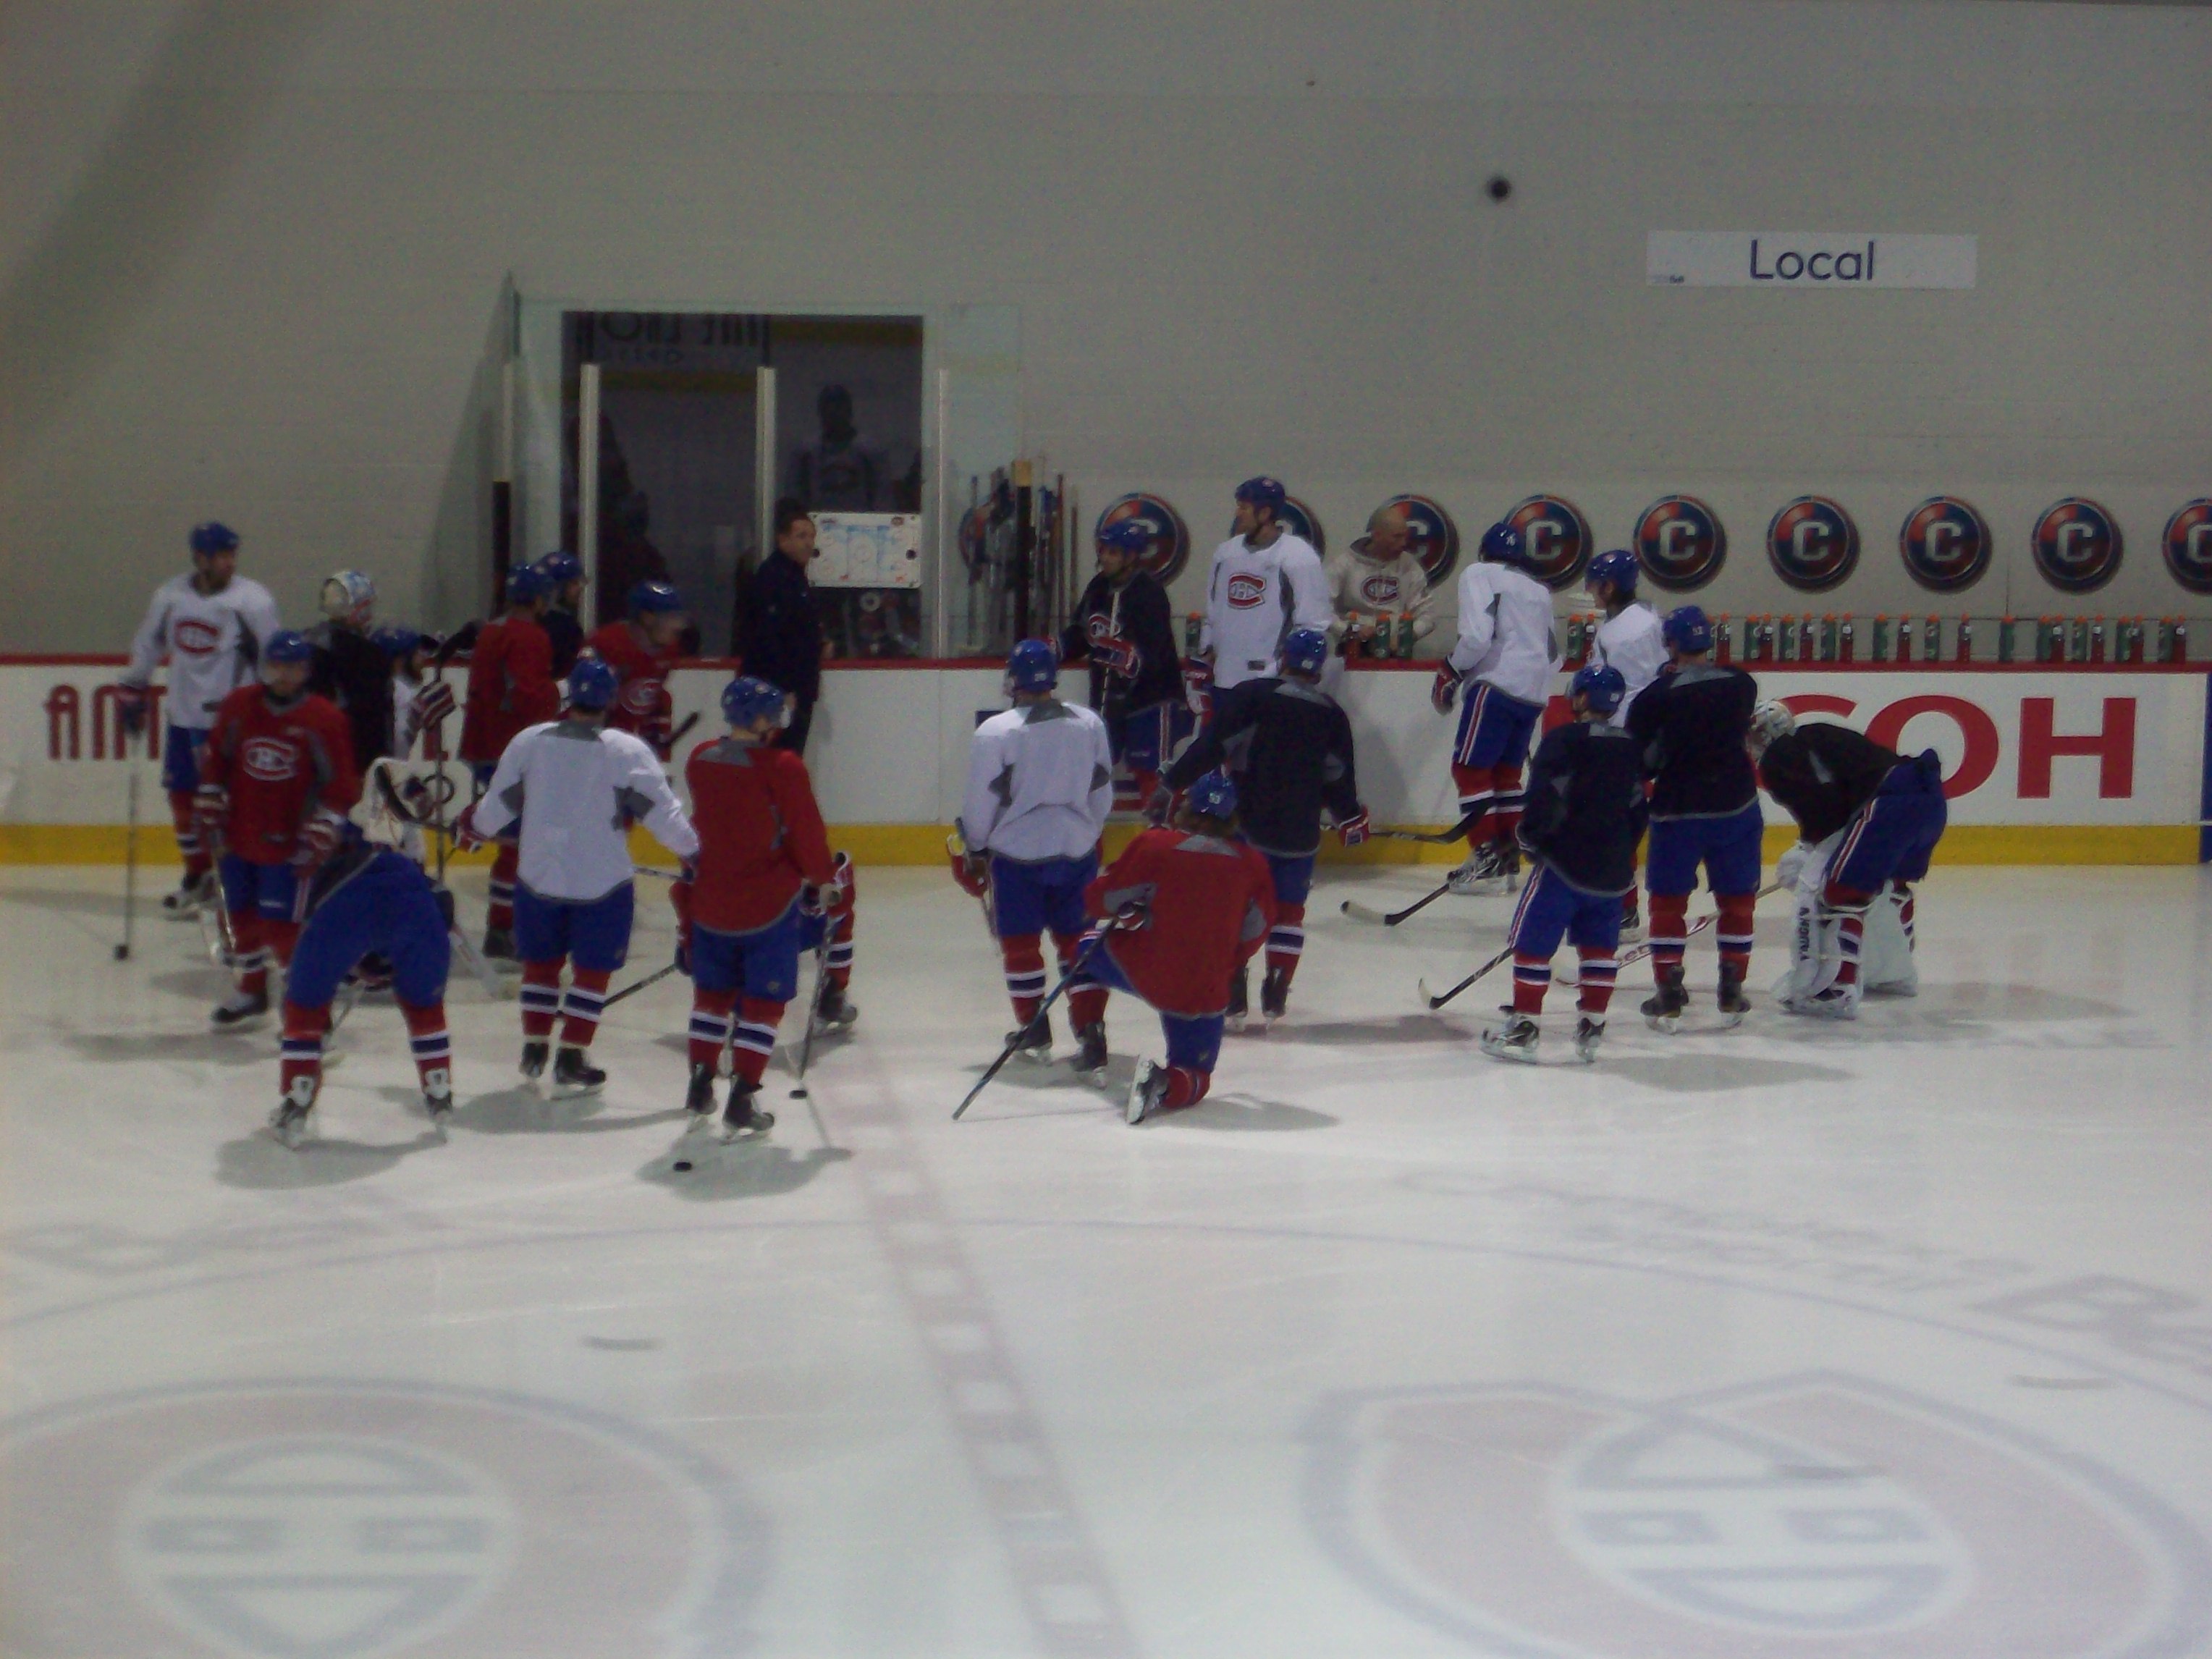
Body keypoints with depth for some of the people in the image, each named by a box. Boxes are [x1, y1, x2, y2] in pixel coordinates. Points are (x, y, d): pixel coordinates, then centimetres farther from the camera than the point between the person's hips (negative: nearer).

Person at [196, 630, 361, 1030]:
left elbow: (341, 785, -9)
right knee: (243, 916, 18)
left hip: (287, 847, -5)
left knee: (283, 924, -9)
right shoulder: (239, 706, 0)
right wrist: (210, 813, 8)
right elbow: (216, 761, 11)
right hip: (239, 838, 5)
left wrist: (318, 838, -14)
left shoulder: (324, 719, -11)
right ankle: (251, 991, 37)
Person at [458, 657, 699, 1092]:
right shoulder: (628, 752, -13)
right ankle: (571, 1059, 7)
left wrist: (470, 829, 23)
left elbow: (498, 804, 4)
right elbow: (661, 812, -11)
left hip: (539, 877, 3)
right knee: (592, 970, 10)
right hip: (602, 884, -3)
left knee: (542, 961, 20)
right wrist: (695, 851, 2)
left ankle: (534, 1049, 24)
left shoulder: (529, 741, -5)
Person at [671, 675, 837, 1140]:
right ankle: (741, 1102, 1)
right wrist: (819, 880, 7)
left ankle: (700, 1089, 23)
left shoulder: (700, 760, -1)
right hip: (769, 905, -5)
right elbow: (807, 834, -10)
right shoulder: (782, 768, -18)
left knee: (713, 991, 21)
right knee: (763, 999, 4)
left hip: (709, 901, 5)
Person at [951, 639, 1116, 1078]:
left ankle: (1034, 1031, 21)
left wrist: (975, 849, 8)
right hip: (1077, 852, 3)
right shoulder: (1090, 724, -1)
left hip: (1016, 853, -3)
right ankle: (1090, 1034, -4)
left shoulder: (995, 731, -14)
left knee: (1020, 942, 12)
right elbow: (1103, 793, 10)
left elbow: (980, 801, -8)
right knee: (1078, 942, 9)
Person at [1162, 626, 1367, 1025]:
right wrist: (1352, 819, 28)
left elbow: (1212, 744, -12)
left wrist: (1172, 784, -8)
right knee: (1288, 911, 15)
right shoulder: (1332, 715, 3)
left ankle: (1232, 997, 3)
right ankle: (1275, 998, 12)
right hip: (1299, 833, 2)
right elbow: (1339, 779, 10)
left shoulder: (1255, 696, -6)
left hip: (1247, 825, -2)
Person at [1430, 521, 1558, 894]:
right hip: (1534, 692, 8)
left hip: (1498, 684, -8)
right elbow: (1553, 653, 22)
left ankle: (1485, 860, -10)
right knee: (1505, 771, 16)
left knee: (1470, 767, -5)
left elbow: (1477, 635, -13)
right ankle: (1508, 859, 15)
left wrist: (1450, 671, -1)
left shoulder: (1479, 574, 1)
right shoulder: (1539, 590, 24)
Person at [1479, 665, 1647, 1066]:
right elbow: (1638, 811, 15)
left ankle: (1524, 1027, 0)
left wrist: (1530, 840, 0)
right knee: (1600, 946, 14)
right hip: (1614, 872, 6)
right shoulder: (1631, 747, 10)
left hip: (1566, 864, -6)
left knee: (1532, 941, 0)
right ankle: (1592, 1027, 14)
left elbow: (1544, 798, -17)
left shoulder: (1564, 740, -11)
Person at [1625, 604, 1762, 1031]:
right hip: (1737, 804, 3)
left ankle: (1668, 995, 7)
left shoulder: (1656, 696, -12)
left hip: (1678, 811, -3)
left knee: (1668, 900, 10)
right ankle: (1731, 994, 16)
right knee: (1737, 898, 14)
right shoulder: (1742, 684, -1)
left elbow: (1638, 763, -10)